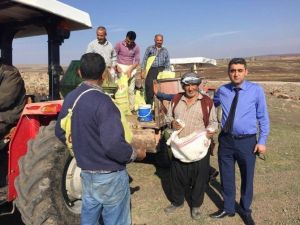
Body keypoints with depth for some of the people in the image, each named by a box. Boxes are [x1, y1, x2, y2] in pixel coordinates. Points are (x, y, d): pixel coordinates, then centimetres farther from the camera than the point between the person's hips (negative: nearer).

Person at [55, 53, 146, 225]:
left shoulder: (70, 98, 0)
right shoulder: (103, 102, -25)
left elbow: (60, 132, 11)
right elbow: (114, 146, -31)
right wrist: (136, 154, -13)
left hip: (86, 172, 8)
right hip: (109, 176, -7)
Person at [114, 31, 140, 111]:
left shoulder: (136, 47, -3)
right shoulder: (119, 44, -6)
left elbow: (137, 61, -2)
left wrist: (130, 70, -14)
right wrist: (116, 66, -18)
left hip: (131, 69, 1)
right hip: (121, 68, -1)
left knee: (131, 90, 4)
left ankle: (131, 108, 11)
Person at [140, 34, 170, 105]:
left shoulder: (165, 51, 17)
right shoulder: (149, 49, 11)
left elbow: (167, 64, 17)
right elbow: (144, 60, 7)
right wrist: (142, 71, -2)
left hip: (161, 70, 2)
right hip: (151, 70, -2)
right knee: (149, 88, -8)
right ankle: (149, 104, 0)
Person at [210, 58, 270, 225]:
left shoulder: (256, 90, -7)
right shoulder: (222, 90, 0)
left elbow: (263, 118, -2)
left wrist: (262, 141, -6)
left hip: (247, 142, -2)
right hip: (226, 140, 2)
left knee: (247, 179, 15)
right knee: (226, 177, 16)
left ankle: (245, 211, 39)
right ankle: (228, 209, 39)